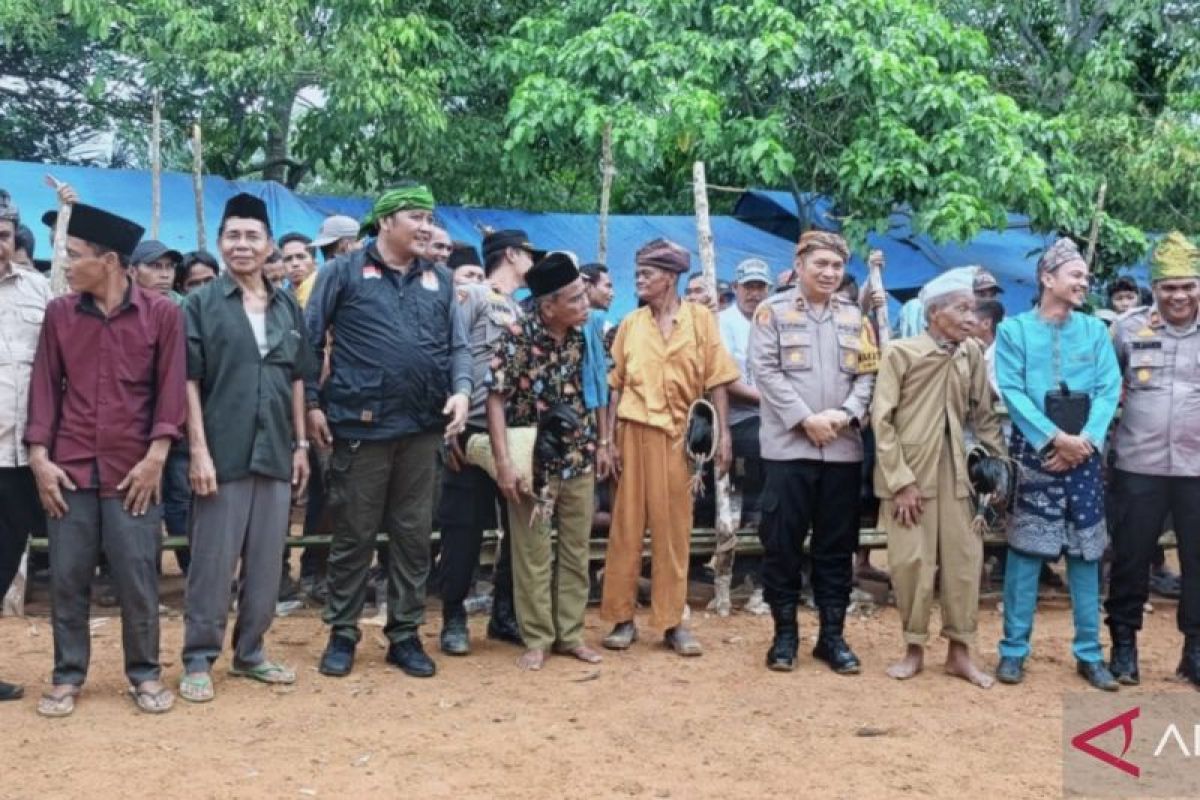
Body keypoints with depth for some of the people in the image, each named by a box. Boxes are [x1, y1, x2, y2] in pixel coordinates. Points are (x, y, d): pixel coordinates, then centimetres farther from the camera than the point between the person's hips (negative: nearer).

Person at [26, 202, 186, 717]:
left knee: (137, 578, 2)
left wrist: (155, 458, -9)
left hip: (133, 470, -2)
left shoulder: (162, 313, -2)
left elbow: (171, 389, -3)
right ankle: (67, 676, 20)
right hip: (69, 469, 2)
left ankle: (145, 674, 17)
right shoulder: (58, 313, 6)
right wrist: (39, 457, -2)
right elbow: (44, 387, 6)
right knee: (66, 578, 6)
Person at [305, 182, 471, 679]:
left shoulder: (440, 280, 13)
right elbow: (310, 340, 2)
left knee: (414, 535, 9)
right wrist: (312, 403, -4)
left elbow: (458, 345, 13)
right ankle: (342, 634, 18)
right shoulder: (344, 272, 1)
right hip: (361, 425, -4)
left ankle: (405, 635, 20)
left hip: (422, 427, 4)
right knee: (353, 535, 4)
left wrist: (461, 390, -5)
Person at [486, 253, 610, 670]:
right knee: (533, 555, 5)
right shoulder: (517, 337, -15)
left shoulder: (587, 335, -1)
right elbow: (496, 398, -15)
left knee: (577, 551, 11)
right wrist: (504, 461, -19)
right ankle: (537, 639, 18)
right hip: (533, 462, -4)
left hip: (580, 461, 4)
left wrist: (603, 443, 10)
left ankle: (570, 633, 24)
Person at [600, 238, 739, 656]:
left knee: (674, 528, 4)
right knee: (627, 525, 3)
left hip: (680, 435, -1)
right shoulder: (630, 324, 6)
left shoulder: (700, 318, 1)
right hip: (635, 432, 1)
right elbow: (617, 385, 7)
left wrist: (723, 435, -5)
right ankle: (622, 617, 11)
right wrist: (609, 438, 0)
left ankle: (672, 621, 12)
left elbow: (716, 381, 1)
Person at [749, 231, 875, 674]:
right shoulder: (773, 311, 2)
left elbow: (867, 373, 8)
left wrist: (845, 413, -10)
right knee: (782, 543, 1)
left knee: (836, 546, 8)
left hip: (843, 448, 3)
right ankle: (785, 632, 14)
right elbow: (765, 371, -6)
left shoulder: (854, 316, 14)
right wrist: (805, 418, -13)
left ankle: (832, 634, 17)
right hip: (788, 446, -3)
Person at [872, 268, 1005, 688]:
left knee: (963, 558, 5)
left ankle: (959, 650, 18)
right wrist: (901, 481, -13)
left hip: (953, 469, 4)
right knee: (912, 562, 1)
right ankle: (914, 648, 17)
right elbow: (882, 420, -10)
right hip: (908, 471, -4)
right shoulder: (901, 352, -10)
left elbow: (983, 414, 11)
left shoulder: (972, 354, 2)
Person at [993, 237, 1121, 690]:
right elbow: (1011, 391, -9)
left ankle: (1089, 653, 16)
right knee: (1025, 551, -1)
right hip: (1034, 452, -3)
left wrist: (1086, 439, -13)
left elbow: (1109, 388, 1)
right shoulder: (1014, 330, -1)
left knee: (1086, 552, 7)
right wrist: (1054, 438, -16)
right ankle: (1013, 649, 9)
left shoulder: (1096, 330, 8)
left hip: (1083, 454, 3)